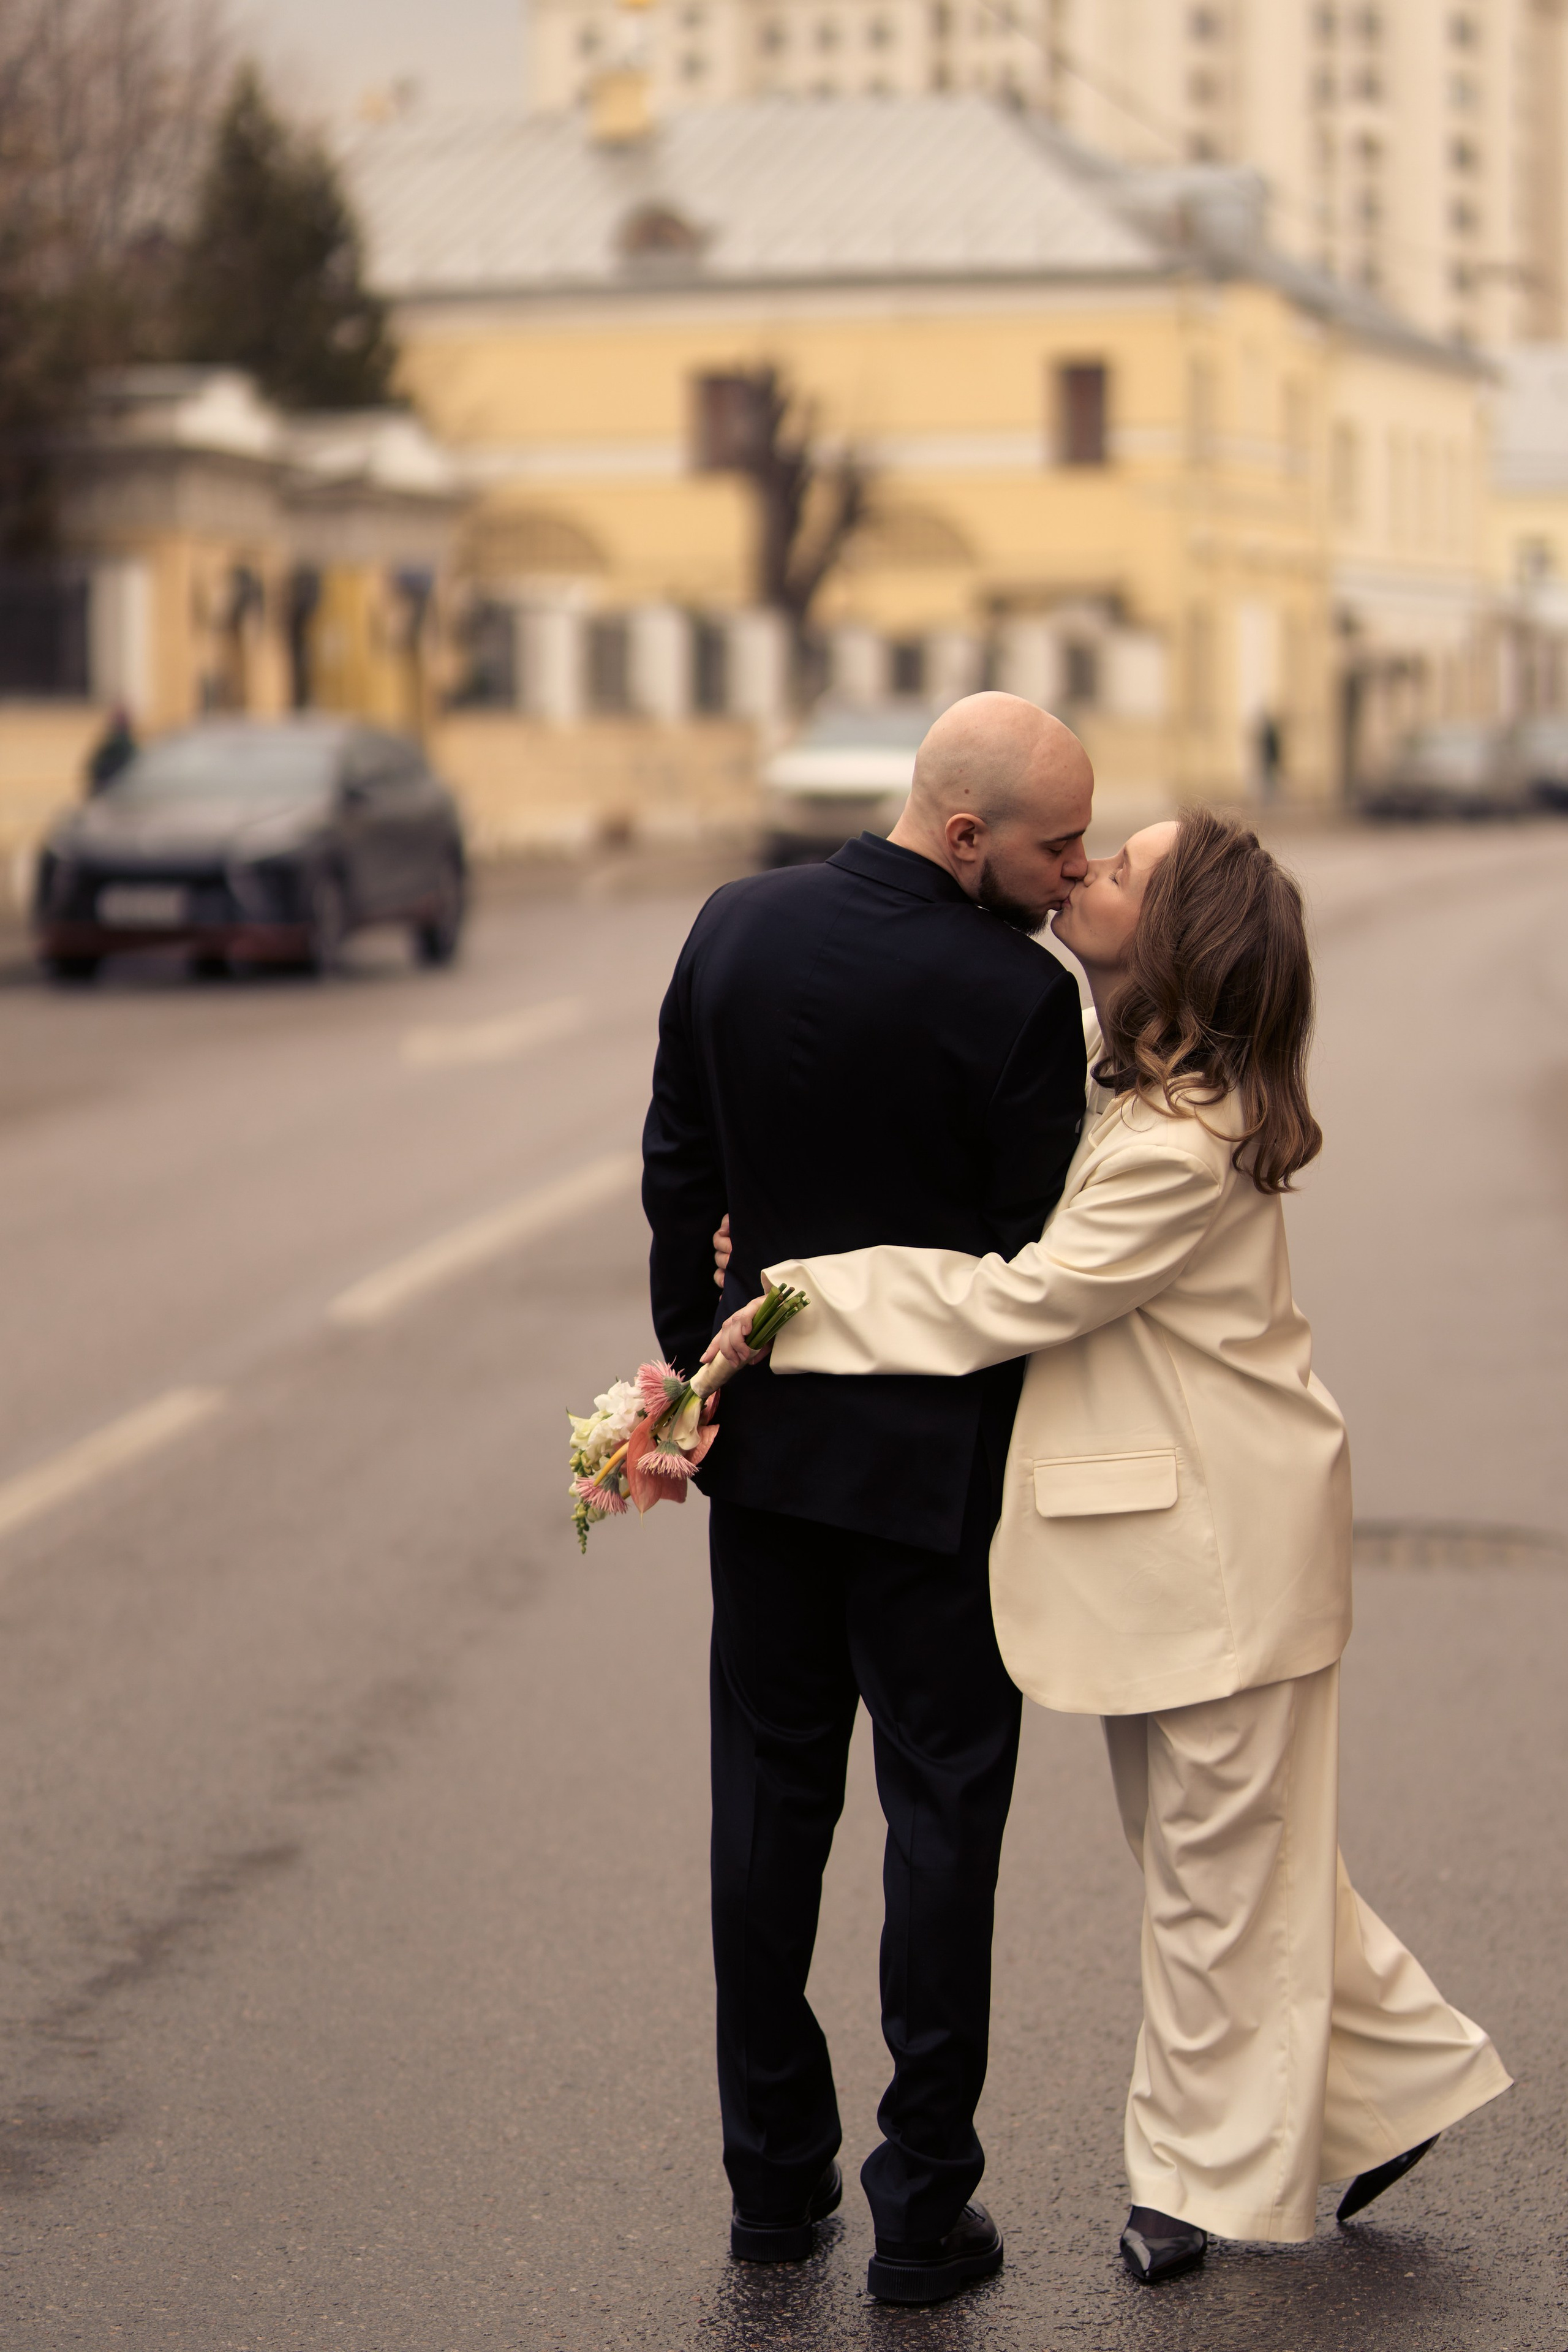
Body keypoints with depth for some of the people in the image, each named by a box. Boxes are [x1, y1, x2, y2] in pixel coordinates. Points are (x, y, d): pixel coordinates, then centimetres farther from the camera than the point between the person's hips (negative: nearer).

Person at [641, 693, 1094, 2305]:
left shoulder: (735, 929, -2)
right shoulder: (1020, 996, -18)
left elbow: (677, 1177, 4)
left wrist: (697, 1365, 15)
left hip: (766, 1442, 5)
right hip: (937, 1460, -5)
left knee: (770, 1801, 14)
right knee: (941, 1818, 5)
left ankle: (773, 2176, 23)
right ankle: (923, 2205, 11)